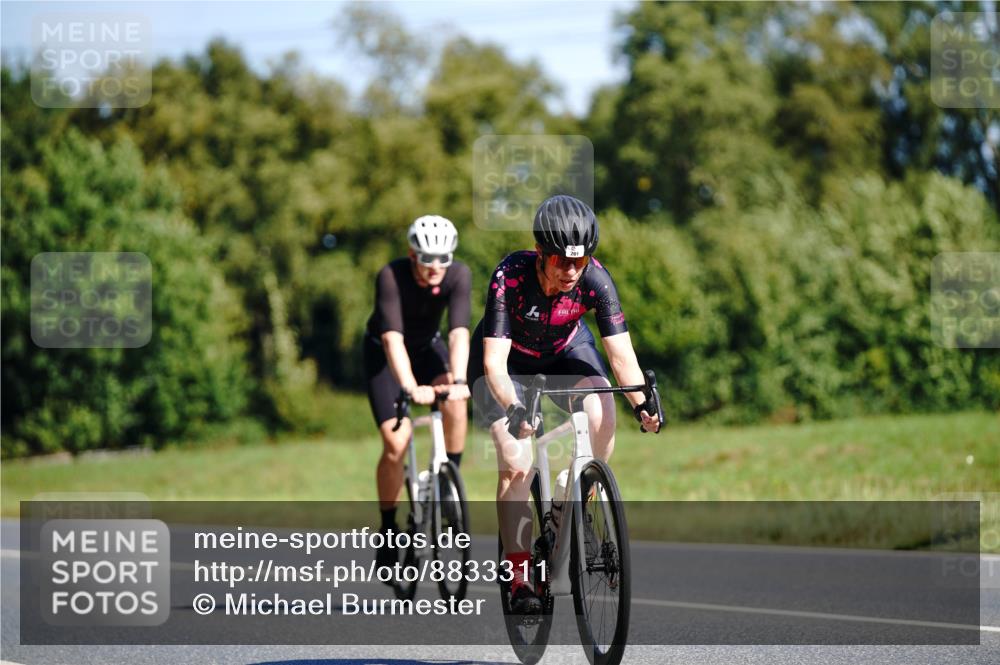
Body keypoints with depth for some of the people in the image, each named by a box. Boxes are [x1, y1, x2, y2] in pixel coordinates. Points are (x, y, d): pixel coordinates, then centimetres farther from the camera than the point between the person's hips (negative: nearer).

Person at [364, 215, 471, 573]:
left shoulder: (459, 275, -25)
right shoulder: (391, 277, -32)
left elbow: (459, 332, -35)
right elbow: (392, 338, -42)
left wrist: (458, 379, -51)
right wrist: (411, 387, -56)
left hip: (428, 346, 2)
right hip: (384, 353, -2)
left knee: (455, 403, -30)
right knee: (396, 442, -17)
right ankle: (388, 533, -1)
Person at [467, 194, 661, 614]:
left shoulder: (595, 279, -29)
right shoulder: (510, 277, -35)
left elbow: (621, 352, -30)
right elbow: (495, 360, -39)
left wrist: (642, 403, -47)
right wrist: (514, 410, -56)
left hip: (565, 351, 2)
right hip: (508, 360, -2)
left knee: (602, 415, -27)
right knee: (516, 462, -19)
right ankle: (519, 577, -14)